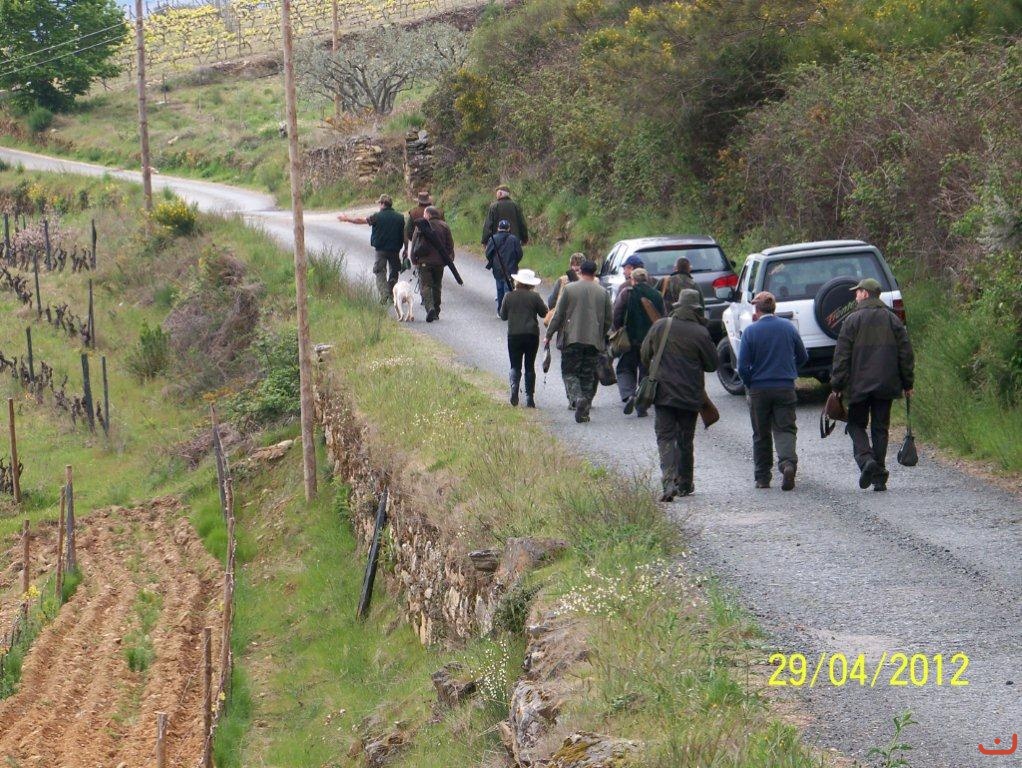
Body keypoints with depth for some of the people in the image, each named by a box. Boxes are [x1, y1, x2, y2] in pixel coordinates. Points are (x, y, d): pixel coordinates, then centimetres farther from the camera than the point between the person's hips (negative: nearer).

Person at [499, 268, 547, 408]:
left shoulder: (509, 296, -2)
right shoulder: (534, 297, -6)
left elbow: (503, 316, 7)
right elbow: (544, 313, 3)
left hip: (514, 335, 0)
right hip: (532, 335, 0)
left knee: (515, 365, 7)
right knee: (530, 366, 9)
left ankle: (514, 386, -21)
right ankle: (529, 398, 5)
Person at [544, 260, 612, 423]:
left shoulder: (569, 289, -3)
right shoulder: (602, 292, 5)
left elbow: (558, 315, -2)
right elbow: (608, 320, 9)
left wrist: (549, 334, 7)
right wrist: (601, 337, 24)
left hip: (572, 338, -2)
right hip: (594, 341, 2)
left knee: (569, 372, 4)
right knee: (588, 376, 8)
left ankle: (577, 398, -22)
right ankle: (584, 411, 4)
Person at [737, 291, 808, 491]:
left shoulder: (751, 331, -8)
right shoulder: (789, 328, 1)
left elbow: (743, 366, -10)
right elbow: (803, 356, 11)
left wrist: (749, 384, 7)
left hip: (759, 390, -1)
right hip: (785, 388, 1)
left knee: (761, 434, 10)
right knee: (785, 429, 2)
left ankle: (762, 477, 14)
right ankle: (788, 462, -25)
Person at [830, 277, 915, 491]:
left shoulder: (853, 320, -5)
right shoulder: (892, 319, 7)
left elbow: (842, 355, -7)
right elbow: (906, 352, 7)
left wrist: (837, 385, -2)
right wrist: (907, 383, 13)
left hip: (859, 385, -3)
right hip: (886, 384, 3)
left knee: (856, 424, 10)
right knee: (880, 428, 9)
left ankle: (866, 459, -16)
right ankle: (879, 477, 4)